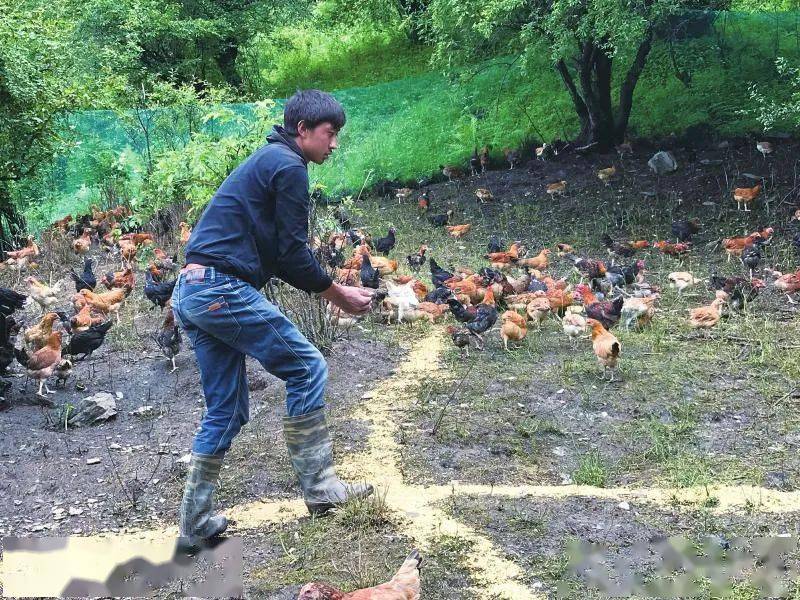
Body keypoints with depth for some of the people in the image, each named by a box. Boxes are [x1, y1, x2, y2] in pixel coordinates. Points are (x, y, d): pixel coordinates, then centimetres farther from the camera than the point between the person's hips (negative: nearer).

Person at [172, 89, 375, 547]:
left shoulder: (264, 161, 25)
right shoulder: (290, 166, -6)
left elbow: (275, 255, 27)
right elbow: (292, 253, -10)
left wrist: (329, 289, 24)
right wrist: (338, 294, 1)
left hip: (191, 293, 10)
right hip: (224, 289, -10)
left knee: (227, 411, 13)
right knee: (307, 367, -2)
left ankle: (197, 520, 15)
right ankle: (320, 487, 2)